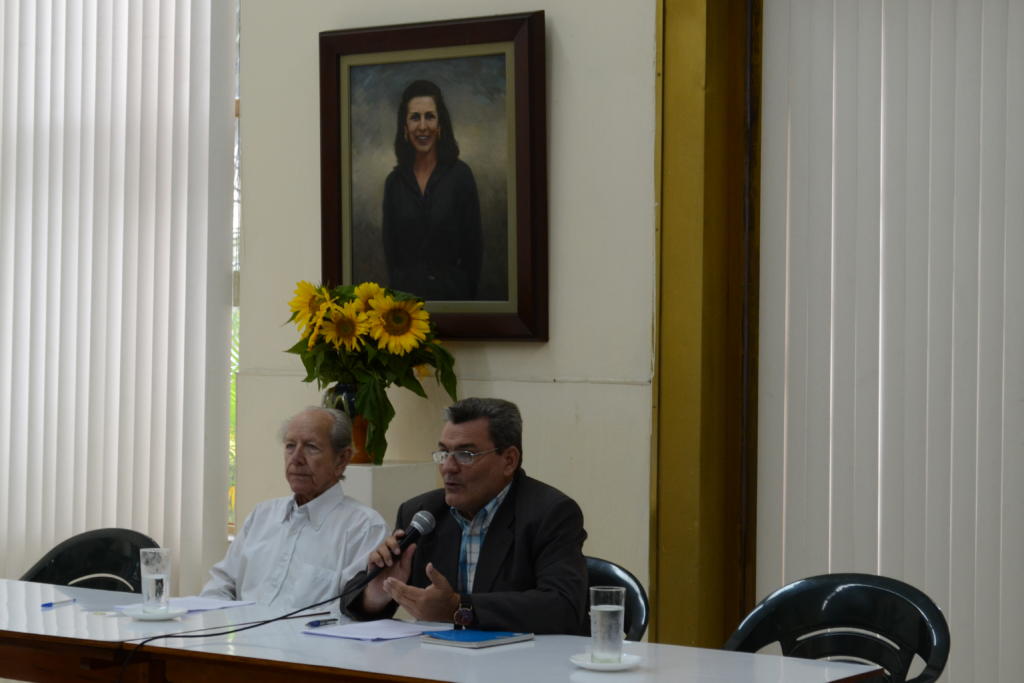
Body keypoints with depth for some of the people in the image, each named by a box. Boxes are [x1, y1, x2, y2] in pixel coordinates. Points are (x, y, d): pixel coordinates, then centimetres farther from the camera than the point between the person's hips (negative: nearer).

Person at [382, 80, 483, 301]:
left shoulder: (460, 174, -3)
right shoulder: (394, 182, 6)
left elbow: (473, 244, -2)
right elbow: (390, 249, 9)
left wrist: (467, 297, -5)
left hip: (451, 291, -2)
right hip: (406, 294, 2)